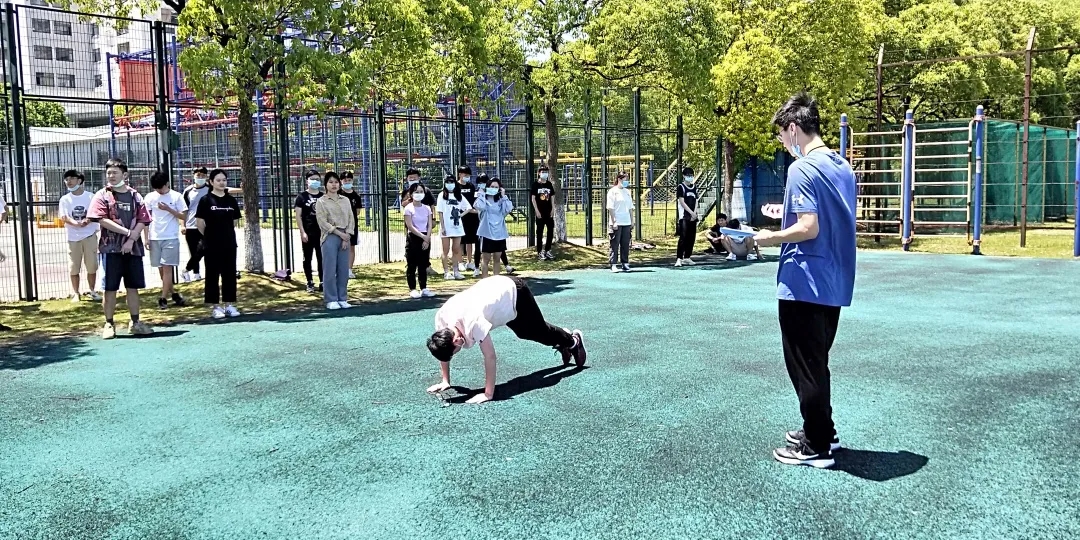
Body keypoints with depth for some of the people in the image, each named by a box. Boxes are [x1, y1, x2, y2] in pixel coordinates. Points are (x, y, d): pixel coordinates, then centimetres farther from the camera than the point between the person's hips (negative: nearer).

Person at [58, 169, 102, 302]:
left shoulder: (90, 197, 1)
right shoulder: (65, 199, 3)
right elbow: (64, 217, -7)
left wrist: (87, 221, -26)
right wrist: (76, 223, -27)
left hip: (89, 236, -1)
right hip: (73, 238, 1)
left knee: (92, 266, 2)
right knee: (74, 268, 3)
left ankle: (92, 291, 15)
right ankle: (75, 293, 12)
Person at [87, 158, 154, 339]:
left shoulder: (134, 196, 9)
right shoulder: (102, 196, 1)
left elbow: (142, 221, 2)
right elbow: (102, 220, -10)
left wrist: (131, 240, -11)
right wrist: (127, 232, -13)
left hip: (133, 248, 3)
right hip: (111, 248, -3)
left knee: (133, 286, 7)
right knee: (110, 288, 1)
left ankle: (135, 322, 16)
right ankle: (109, 324, 8)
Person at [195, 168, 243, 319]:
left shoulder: (231, 200, 6)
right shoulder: (206, 200, -6)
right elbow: (199, 222, -5)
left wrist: (226, 232, 13)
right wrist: (208, 235, 5)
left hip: (229, 242, 4)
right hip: (212, 244, -4)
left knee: (230, 273, 7)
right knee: (213, 274, 3)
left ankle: (229, 305, 14)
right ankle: (215, 307, 8)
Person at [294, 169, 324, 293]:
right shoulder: (302, 197, 0)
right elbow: (298, 216, -4)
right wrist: (303, 232, -12)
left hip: (321, 232, 2)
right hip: (308, 233, -2)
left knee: (322, 258, 3)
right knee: (307, 259, 5)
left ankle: (322, 282, 7)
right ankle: (310, 283, 13)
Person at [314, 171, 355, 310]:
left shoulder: (345, 200, 12)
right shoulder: (322, 201, 1)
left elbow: (351, 219, 7)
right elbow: (322, 222, -8)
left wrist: (347, 237, -6)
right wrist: (339, 233, -13)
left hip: (345, 237, 4)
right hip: (330, 237, -4)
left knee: (344, 270, 4)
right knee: (330, 270, -3)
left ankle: (342, 299, 12)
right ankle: (331, 300, 3)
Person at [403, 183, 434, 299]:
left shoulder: (427, 208, 7)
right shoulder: (408, 208, -6)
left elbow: (429, 226, 3)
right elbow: (410, 226, -13)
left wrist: (427, 239, -10)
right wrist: (423, 237, -17)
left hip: (426, 239, 4)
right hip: (413, 238, -4)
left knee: (423, 265, 9)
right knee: (412, 265, 0)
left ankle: (423, 288, 15)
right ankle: (412, 289, 5)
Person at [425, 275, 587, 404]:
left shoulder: (472, 322, -44)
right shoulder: (441, 318, -24)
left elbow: (490, 355, -40)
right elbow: (444, 348, -8)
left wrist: (488, 394, -38)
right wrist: (445, 381, -8)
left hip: (514, 291, -7)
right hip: (496, 289, 7)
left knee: (540, 331, 16)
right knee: (525, 333, 28)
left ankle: (573, 341, 48)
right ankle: (563, 342, 57)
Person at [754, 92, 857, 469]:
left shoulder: (802, 169, -16)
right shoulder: (843, 167, 10)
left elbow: (808, 229, -23)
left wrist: (771, 238, -8)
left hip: (804, 285, -9)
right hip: (834, 283, 9)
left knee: (806, 367, 3)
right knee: (817, 362, 21)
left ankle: (817, 448, 12)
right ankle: (822, 431, 32)